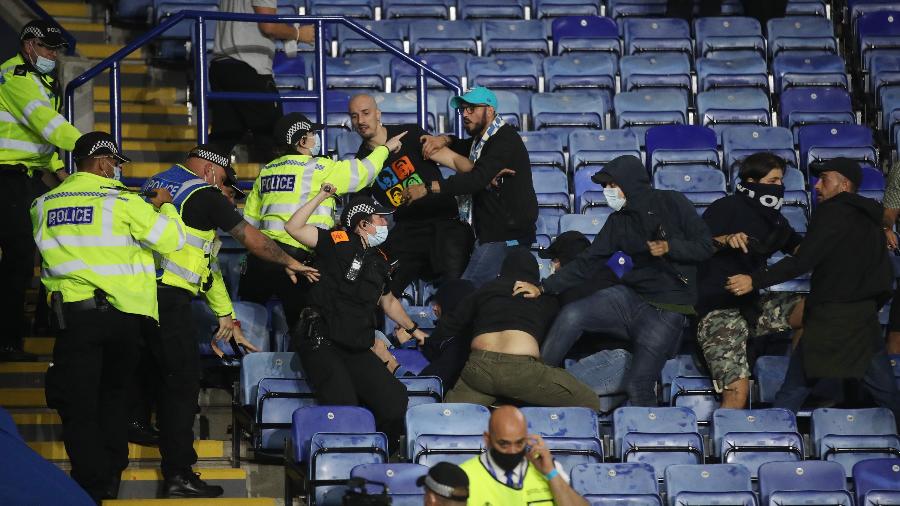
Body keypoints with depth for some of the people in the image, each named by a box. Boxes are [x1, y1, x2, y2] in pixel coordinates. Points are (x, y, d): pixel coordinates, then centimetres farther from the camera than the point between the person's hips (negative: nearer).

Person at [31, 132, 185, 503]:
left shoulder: (44, 205, 3)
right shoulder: (122, 201, -7)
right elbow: (171, 239, -7)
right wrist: (163, 206, 12)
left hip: (72, 313, 1)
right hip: (121, 310, -1)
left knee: (78, 403, 4)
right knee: (114, 394, 18)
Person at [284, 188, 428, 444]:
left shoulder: (379, 260, 20)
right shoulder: (338, 243, -1)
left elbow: (388, 301, 37)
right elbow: (293, 228, -11)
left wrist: (412, 329, 42)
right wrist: (322, 196, -9)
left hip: (357, 350, 7)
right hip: (322, 344, -7)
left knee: (395, 402, -8)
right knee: (344, 408, -20)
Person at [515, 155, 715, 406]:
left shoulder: (672, 204, -3)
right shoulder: (619, 221, 9)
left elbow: (705, 246, -3)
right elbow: (588, 262, 6)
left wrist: (669, 247, -18)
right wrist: (543, 288, -2)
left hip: (668, 309, -4)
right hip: (632, 297, 4)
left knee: (639, 385, -15)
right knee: (571, 315, -21)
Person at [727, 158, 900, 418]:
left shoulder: (832, 213, -9)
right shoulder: (869, 218, 14)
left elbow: (802, 261, -18)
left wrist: (755, 280, -18)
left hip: (829, 321, -7)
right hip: (866, 320, 7)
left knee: (794, 389, -2)